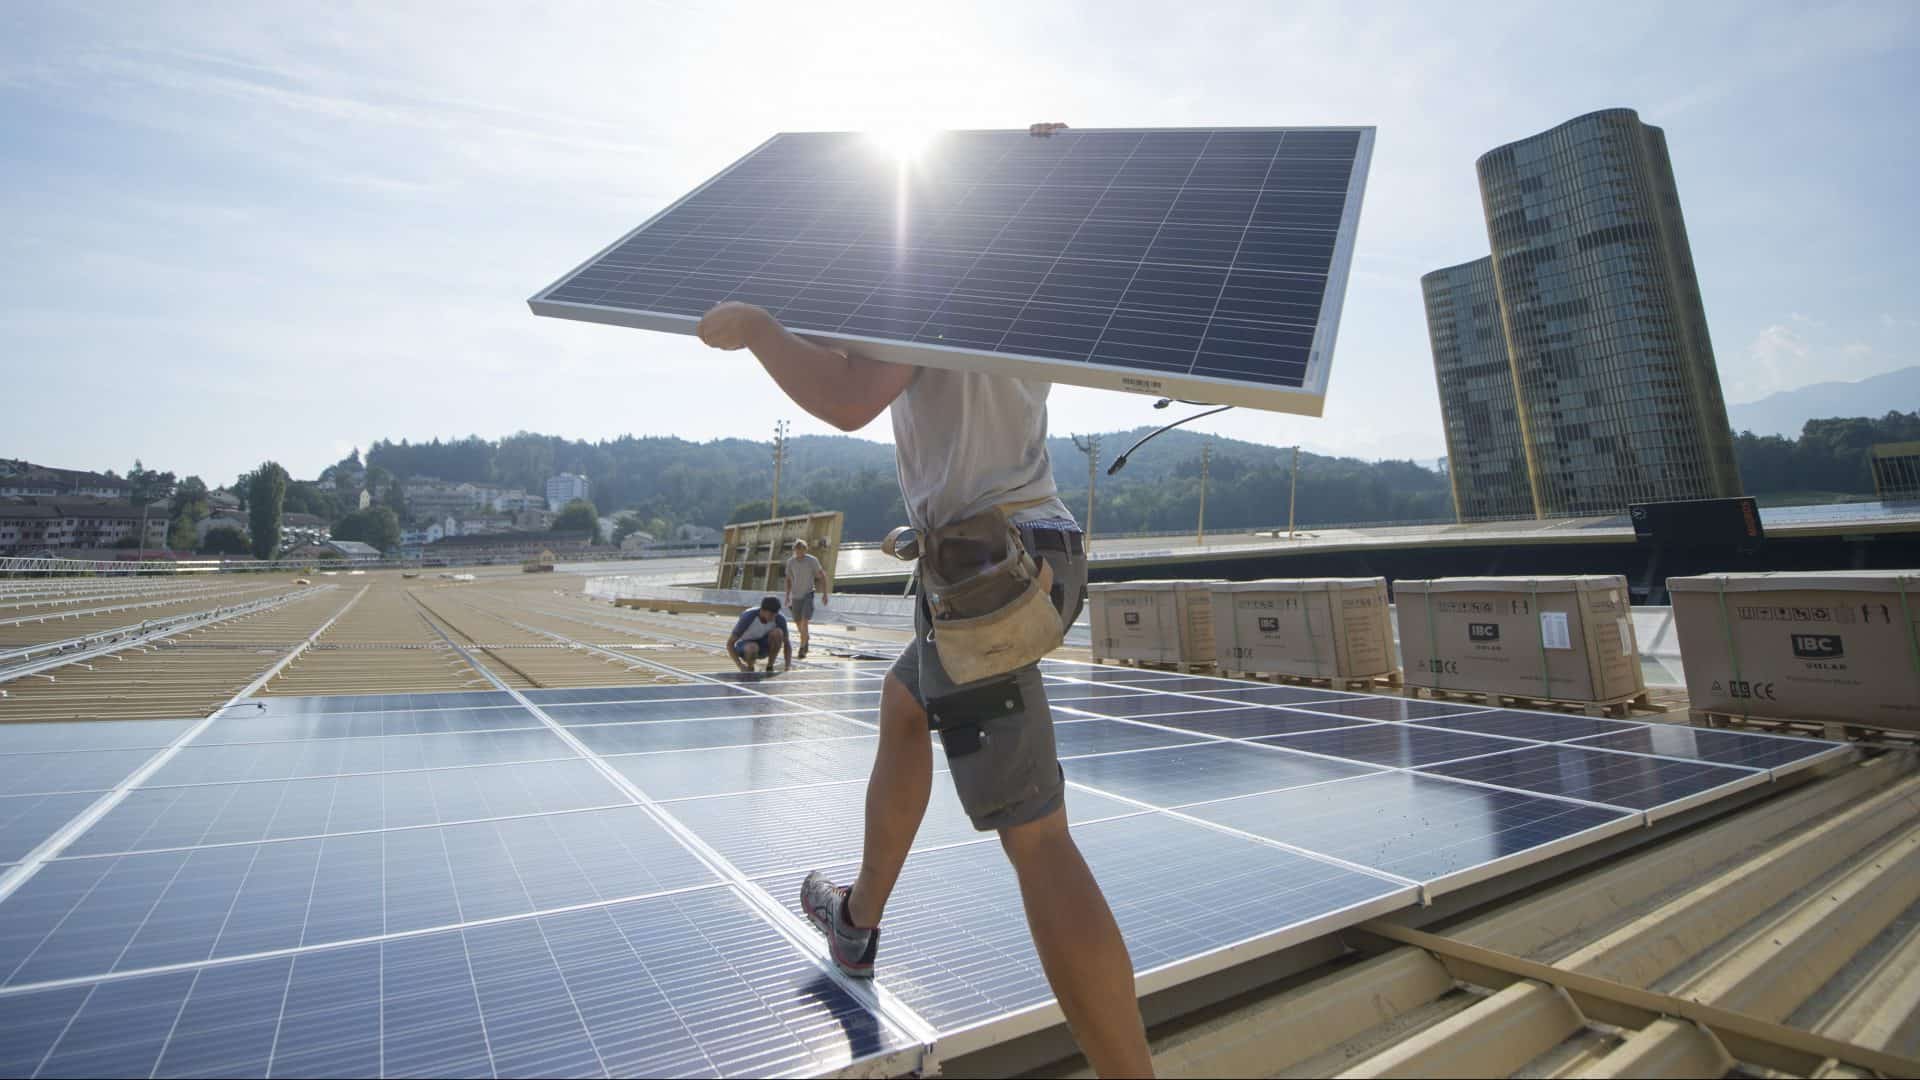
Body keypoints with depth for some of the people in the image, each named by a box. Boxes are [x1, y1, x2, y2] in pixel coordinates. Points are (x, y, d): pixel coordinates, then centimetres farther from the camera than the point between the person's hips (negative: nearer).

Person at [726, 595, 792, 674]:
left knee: (778, 632, -29)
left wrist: (788, 666, -24)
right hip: (744, 645, -3)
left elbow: (787, 643, -9)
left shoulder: (780, 619, -21)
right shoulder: (748, 617, -28)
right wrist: (740, 665, -35)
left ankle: (770, 667, -11)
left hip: (763, 645, 3)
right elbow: (730, 643, -23)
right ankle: (750, 668, -6)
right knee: (752, 648, -39)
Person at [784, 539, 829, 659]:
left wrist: (824, 594, -4)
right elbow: (788, 580, 12)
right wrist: (787, 596, 11)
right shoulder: (790, 562, 0)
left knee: (804, 621, -16)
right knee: (798, 622, 13)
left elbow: (822, 576, -1)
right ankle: (807, 638, 42)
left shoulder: (812, 560, -9)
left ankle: (802, 649, -11)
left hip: (808, 594, -4)